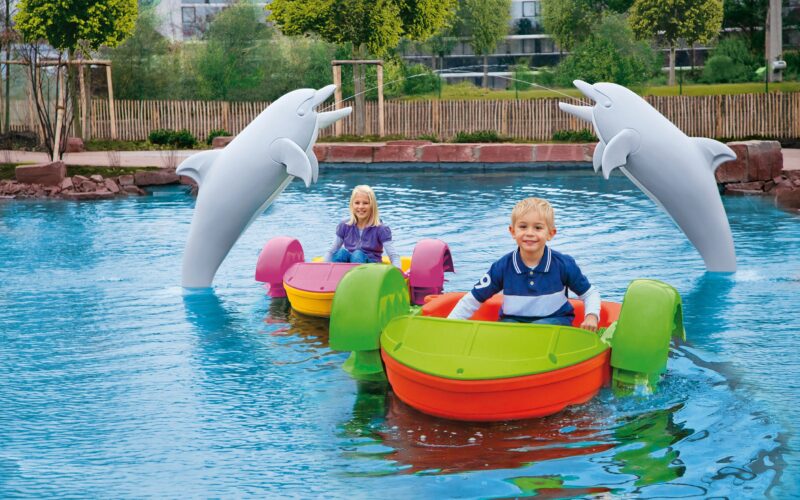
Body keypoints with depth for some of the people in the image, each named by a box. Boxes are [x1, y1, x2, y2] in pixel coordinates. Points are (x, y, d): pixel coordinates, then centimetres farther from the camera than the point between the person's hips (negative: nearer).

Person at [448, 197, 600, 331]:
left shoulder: (563, 264, -7)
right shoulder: (502, 267, -6)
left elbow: (590, 293, 8)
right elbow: (472, 300, 1)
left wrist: (592, 316, -12)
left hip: (555, 319, 0)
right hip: (513, 320, 1)